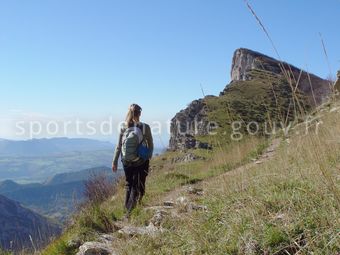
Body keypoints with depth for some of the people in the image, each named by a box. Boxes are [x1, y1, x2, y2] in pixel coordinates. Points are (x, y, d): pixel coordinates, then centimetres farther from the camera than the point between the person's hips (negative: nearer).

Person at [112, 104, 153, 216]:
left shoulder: (123, 128, -8)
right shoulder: (145, 127, -12)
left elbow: (118, 146, -3)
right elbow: (151, 145, -3)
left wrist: (115, 161, 6)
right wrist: (149, 158, 15)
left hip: (127, 162, 2)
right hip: (141, 162, -2)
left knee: (129, 185, 19)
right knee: (138, 186, 9)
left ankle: (127, 209, 26)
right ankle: (131, 212, 2)